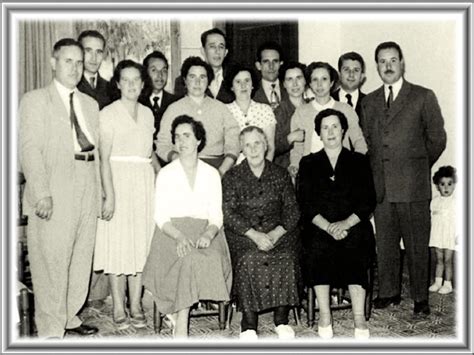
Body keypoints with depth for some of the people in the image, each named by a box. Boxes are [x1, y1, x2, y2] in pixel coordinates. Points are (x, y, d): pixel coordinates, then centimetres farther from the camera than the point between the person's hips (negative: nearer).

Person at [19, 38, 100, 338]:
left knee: (82, 257, 11)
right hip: (55, 191, -6)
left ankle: (69, 315, 25)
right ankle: (51, 329, 8)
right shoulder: (36, 100, 1)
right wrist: (41, 193, -17)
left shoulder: (90, 103, 19)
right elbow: (30, 149, -8)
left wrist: (101, 189, 8)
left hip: (88, 189, 6)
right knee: (52, 260, -2)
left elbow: (97, 147, 16)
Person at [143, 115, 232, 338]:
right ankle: (181, 328, -26)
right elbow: (161, 217, 0)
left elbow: (216, 215, 6)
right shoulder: (166, 173, 9)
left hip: (205, 233, 2)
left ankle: (177, 312, -16)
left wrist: (208, 234, -18)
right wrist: (180, 236, -20)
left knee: (212, 258, -32)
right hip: (172, 234, -2)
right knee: (190, 259, -33)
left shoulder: (211, 174, 13)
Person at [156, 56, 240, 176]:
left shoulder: (220, 108, 15)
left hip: (217, 165, 1)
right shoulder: (174, 109, 11)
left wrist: (222, 171, -8)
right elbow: (162, 146, 4)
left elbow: (233, 144, 8)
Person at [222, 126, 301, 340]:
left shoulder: (280, 175, 12)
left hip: (277, 232, 1)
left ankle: (281, 320, -18)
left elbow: (292, 210, 6)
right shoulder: (232, 177, 7)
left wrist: (276, 233, -13)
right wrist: (254, 234, -18)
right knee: (250, 259, -31)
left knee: (286, 258, -28)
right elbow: (229, 214, -3)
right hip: (243, 234, -1)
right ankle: (248, 324, -26)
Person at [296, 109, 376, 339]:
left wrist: (346, 223, -12)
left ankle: (359, 316, -31)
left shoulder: (358, 162, 15)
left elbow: (368, 201, 5)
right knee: (317, 249, -32)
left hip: (353, 225, 0)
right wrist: (327, 226, -13)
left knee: (355, 251, -32)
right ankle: (324, 314, -26)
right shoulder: (308, 163, 15)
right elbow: (305, 203, 4)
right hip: (319, 227, 0)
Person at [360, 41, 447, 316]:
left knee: (417, 245, 2)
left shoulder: (423, 97, 2)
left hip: (413, 185, -3)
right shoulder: (369, 102, 13)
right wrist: (375, 169, 10)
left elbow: (437, 138, 4)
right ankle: (389, 292, 23)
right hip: (380, 186, 4)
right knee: (385, 244, 9)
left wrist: (418, 166, 8)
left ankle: (421, 297, 14)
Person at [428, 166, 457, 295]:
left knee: (448, 260, -1)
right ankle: (437, 282, 18)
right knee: (439, 259, 11)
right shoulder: (434, 201, 8)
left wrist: (459, 234, -12)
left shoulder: (456, 201, -6)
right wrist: (428, 233, 13)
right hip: (437, 236, 4)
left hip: (450, 236, -4)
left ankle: (448, 284, 7)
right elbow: (431, 218, 14)